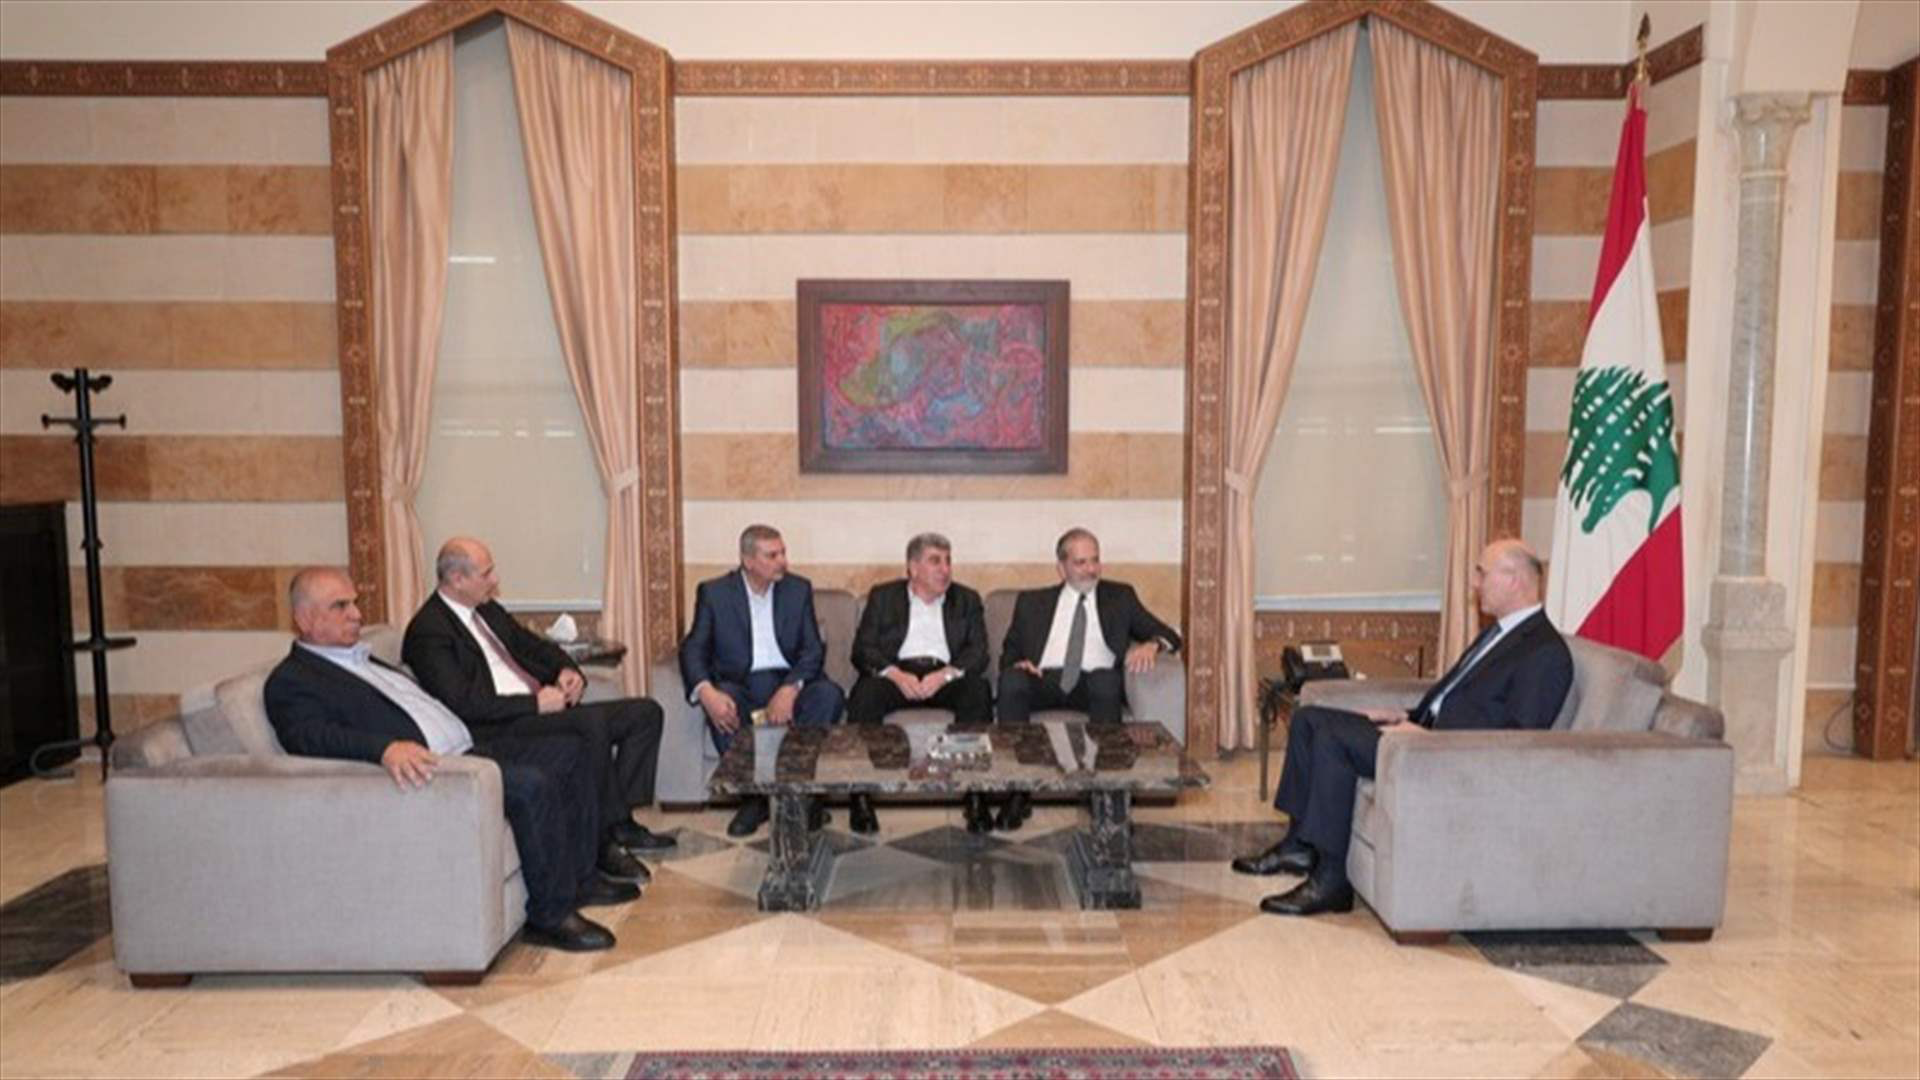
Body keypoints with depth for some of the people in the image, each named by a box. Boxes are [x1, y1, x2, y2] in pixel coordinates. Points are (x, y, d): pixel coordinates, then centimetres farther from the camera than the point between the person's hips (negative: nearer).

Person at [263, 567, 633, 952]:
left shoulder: (364, 659, 24)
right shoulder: (291, 680, -4)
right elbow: (310, 736, -23)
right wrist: (386, 748, -41)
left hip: (467, 746, 10)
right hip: (429, 768, -10)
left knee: (572, 751, 6)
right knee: (533, 784, -29)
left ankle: (579, 878, 13)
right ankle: (551, 915, -14)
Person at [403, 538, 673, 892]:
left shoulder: (487, 609, 18)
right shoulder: (428, 632, -10)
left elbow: (533, 645, 27)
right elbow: (463, 703, -20)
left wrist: (566, 670, 4)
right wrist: (536, 703, -20)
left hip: (541, 707, 10)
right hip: (500, 730, -9)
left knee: (645, 712, -3)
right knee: (592, 722, -34)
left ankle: (618, 822, -6)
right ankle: (606, 839, -21)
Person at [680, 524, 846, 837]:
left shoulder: (799, 589, 6)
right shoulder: (714, 592, 2)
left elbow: (813, 649, -1)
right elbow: (693, 649, -5)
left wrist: (790, 689, -21)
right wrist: (706, 692, -27)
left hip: (788, 682, 1)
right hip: (740, 684, -1)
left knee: (829, 694, -29)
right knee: (719, 700, -34)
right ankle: (753, 795, -19)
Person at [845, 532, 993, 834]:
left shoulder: (967, 600, 17)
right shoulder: (883, 597, 13)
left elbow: (978, 652, 4)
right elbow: (862, 650, 2)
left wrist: (945, 675, -17)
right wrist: (896, 675, -18)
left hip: (946, 676, 1)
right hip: (896, 672, 0)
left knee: (979, 690, -31)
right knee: (864, 695, -32)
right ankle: (860, 795, -29)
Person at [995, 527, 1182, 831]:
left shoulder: (1119, 597, 22)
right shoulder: (1032, 602, 22)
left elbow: (1169, 636, 16)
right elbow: (1009, 653, 19)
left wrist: (1152, 645, -9)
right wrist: (1017, 664, -7)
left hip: (1094, 683, 0)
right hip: (1043, 681, 1)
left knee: (1106, 679, -36)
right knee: (1011, 679, -33)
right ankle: (1017, 792, -32)